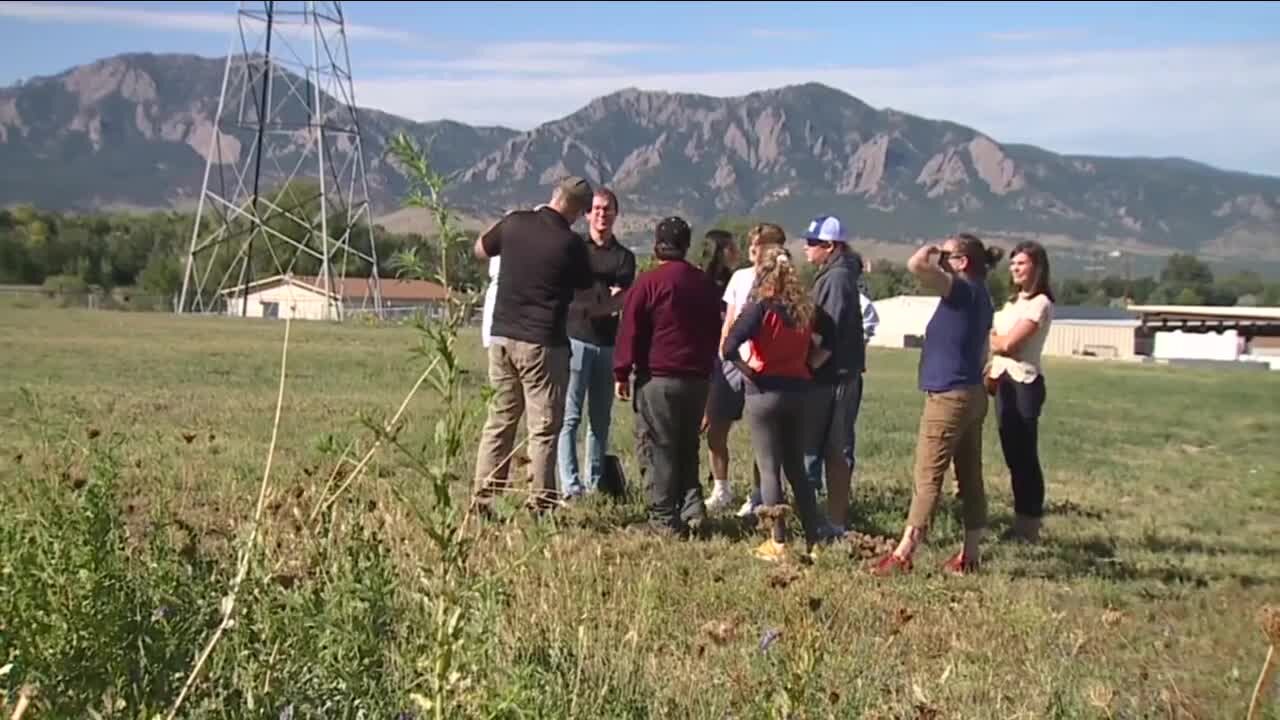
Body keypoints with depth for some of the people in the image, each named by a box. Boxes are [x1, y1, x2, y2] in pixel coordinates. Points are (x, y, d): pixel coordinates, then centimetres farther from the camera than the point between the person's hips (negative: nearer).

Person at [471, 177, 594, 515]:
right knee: (544, 427, 1)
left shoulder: (515, 223, 1)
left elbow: (480, 250, 20)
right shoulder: (571, 243, -11)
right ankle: (540, 505, 0)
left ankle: (482, 498, 13)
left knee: (499, 420, 13)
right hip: (542, 343, -5)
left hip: (501, 337, 5)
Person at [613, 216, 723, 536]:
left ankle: (665, 519, 0)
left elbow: (630, 331, -9)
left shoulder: (649, 282, -8)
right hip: (699, 378, 6)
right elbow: (715, 332, 18)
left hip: (658, 378, -5)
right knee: (687, 448, 17)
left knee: (657, 450, 1)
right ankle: (692, 507, 8)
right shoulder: (706, 284, 11)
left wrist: (622, 373, -2)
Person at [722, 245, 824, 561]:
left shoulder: (760, 307, -11)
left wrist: (747, 370, -7)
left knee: (769, 469, 2)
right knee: (796, 468, 15)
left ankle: (778, 542, 2)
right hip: (798, 390, 5)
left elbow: (729, 347, -20)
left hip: (765, 391, -5)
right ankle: (813, 539, 15)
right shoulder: (805, 309, 5)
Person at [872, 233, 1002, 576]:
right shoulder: (978, 296, 14)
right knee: (970, 478, 10)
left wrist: (929, 250, -8)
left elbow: (917, 265, -28)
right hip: (971, 396, 10)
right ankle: (970, 555, 15)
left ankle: (903, 555, -4)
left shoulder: (964, 291, -15)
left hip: (948, 397, -10)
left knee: (927, 478, -7)